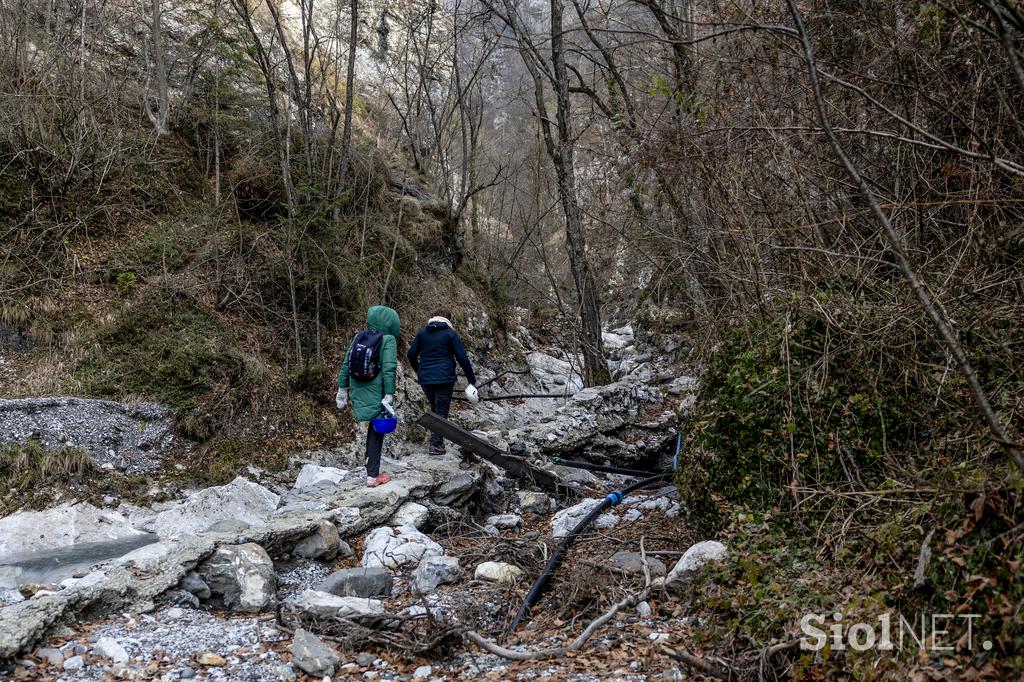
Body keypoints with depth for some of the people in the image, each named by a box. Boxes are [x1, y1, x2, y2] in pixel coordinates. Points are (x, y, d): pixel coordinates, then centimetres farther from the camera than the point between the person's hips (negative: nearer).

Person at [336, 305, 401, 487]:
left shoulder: (358, 337, 5)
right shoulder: (388, 340, -11)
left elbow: (345, 365, 7)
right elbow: (389, 370, -18)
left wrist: (342, 390, 15)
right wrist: (389, 396, -17)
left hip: (358, 394, 5)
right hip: (376, 395, -5)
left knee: (373, 426, 26)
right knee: (377, 432, 6)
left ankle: (370, 461, 31)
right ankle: (372, 476, 9)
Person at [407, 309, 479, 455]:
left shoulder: (421, 333, 10)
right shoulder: (451, 334, -1)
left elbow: (411, 354, 8)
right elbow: (463, 358, -5)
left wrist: (418, 370, 26)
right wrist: (472, 380, -1)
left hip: (425, 378, 4)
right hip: (444, 378, -4)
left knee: (435, 409, 20)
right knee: (441, 411, 1)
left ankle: (437, 441, 17)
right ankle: (436, 444, -3)